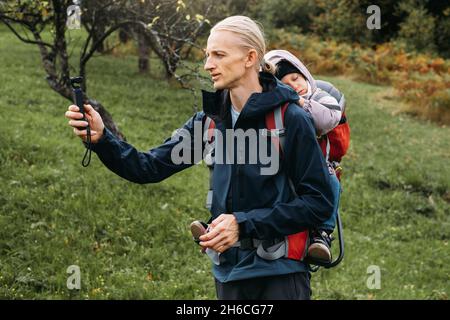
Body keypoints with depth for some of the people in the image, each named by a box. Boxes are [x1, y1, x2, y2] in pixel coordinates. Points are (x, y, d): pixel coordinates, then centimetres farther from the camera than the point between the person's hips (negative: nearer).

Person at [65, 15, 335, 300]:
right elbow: (150, 167, -1)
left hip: (280, 274, -5)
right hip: (229, 271, 5)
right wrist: (101, 139, -18)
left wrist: (244, 224, -19)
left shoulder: (291, 119, -14)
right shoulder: (211, 119, 2)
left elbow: (320, 202, -14)